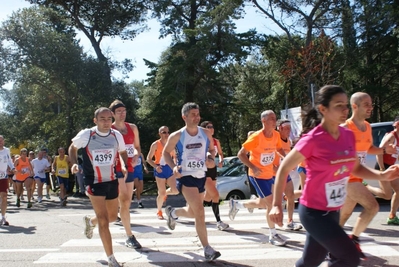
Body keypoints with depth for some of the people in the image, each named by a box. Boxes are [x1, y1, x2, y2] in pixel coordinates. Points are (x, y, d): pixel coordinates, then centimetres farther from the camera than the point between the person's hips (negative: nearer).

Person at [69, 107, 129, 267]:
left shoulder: (117, 135, -6)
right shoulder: (86, 135, -15)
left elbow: (122, 152, 13)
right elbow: (73, 147, 5)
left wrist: (124, 165, -6)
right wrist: (74, 163, -10)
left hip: (111, 181, 5)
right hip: (94, 182, -5)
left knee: (113, 216, 17)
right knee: (103, 220, -10)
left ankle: (90, 221, 50)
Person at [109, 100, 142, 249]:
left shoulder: (132, 128, 10)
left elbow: (137, 146, 18)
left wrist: (136, 155, -1)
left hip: (129, 169, 6)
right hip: (116, 169, -6)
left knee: (127, 202, 11)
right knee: (124, 201, -12)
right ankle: (130, 237, -1)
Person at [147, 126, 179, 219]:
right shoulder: (155, 144, -7)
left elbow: (174, 156, 18)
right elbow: (149, 158, -5)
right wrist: (155, 166, -21)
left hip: (169, 169, 4)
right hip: (160, 170, -4)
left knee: (175, 190, -8)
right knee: (161, 193, -2)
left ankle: (165, 193, 27)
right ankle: (159, 211, 22)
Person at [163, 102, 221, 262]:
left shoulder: (206, 133, 0)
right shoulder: (177, 136, -10)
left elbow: (212, 149, 14)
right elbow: (165, 153, 2)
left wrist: (211, 159, -9)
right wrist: (173, 167, -16)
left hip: (201, 177, 5)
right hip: (186, 177, -5)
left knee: (193, 212, 18)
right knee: (199, 212, -16)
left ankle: (172, 213, 50)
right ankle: (207, 249, -8)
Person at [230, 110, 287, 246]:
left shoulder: (276, 135, -3)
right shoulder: (256, 137, -21)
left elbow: (279, 148, 17)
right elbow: (241, 154, -18)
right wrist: (253, 167, -28)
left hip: (269, 174, 7)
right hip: (258, 175, -7)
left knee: (263, 203, 18)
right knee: (271, 203, -8)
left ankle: (236, 204, 39)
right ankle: (273, 235, 8)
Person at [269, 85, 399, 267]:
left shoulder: (348, 136, 0)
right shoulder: (312, 140, -20)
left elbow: (355, 168, 13)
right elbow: (284, 169, -13)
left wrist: (382, 175, -4)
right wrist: (277, 205, -17)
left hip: (333, 211, 7)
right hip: (313, 212, -7)